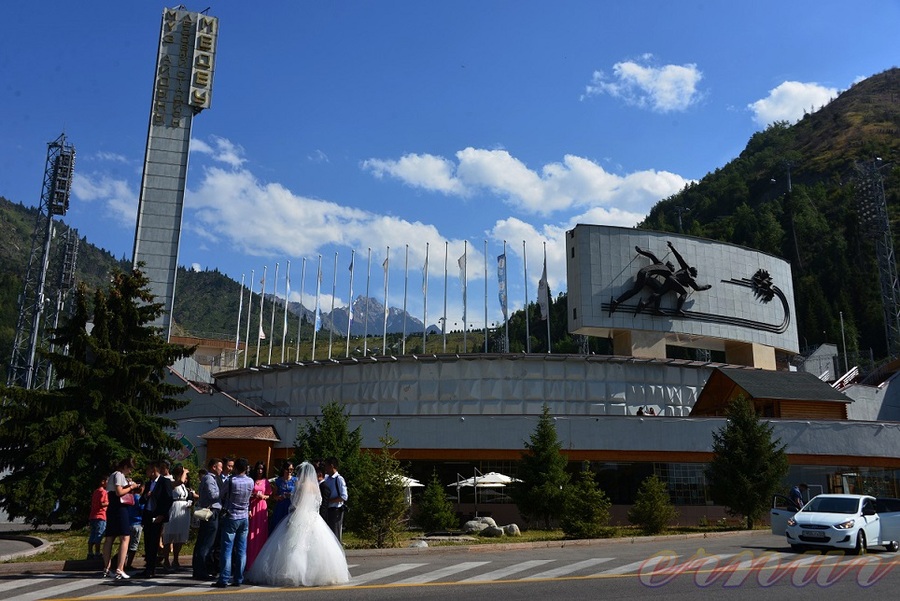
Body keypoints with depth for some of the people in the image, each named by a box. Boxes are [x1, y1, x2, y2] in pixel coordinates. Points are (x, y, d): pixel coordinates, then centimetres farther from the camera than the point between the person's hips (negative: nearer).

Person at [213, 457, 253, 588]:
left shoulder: (231, 481, -15)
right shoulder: (250, 482, -3)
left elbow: (222, 496, 1)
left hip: (231, 517, -4)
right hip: (244, 518, 4)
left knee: (226, 549, -1)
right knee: (241, 550, 7)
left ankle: (223, 580, -2)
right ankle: (238, 579, 10)